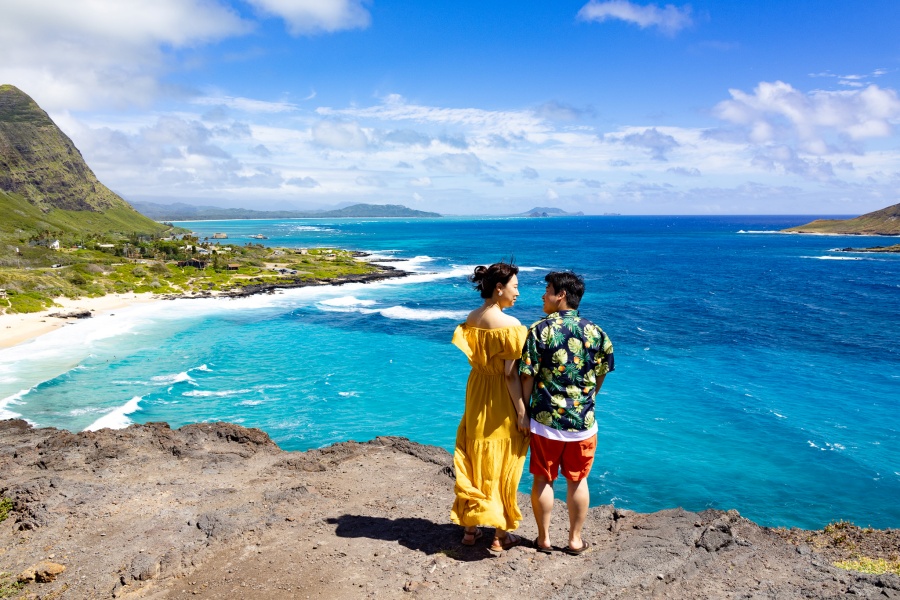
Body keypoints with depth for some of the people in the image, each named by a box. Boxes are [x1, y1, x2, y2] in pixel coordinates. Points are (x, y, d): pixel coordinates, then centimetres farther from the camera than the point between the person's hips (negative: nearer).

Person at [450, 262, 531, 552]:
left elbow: (474, 360, 7)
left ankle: (470, 528, 28)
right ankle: (500, 536, 20)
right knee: (500, 466, 7)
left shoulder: (471, 319, 0)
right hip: (502, 402, -6)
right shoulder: (510, 325, -20)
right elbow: (511, 374, -20)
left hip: (476, 397, 6)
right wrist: (522, 412, -14)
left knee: (475, 460, 16)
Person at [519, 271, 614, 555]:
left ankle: (544, 538, 24)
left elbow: (527, 377, -10)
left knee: (543, 479, 13)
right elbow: (600, 377, 7)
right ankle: (575, 540, 26)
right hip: (583, 421, 2)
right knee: (577, 480, 16)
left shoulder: (539, 330, -11)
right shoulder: (595, 333, -2)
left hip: (545, 419, -2)